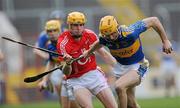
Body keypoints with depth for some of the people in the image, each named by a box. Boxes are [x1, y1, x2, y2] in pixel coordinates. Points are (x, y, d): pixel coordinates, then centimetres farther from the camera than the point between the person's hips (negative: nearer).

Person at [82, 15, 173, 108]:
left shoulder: (130, 33, -32)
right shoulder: (105, 38, -16)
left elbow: (154, 21, -22)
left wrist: (165, 41, -19)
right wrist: (89, 52, 28)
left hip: (137, 66, -6)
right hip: (120, 67, 6)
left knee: (119, 86, -31)